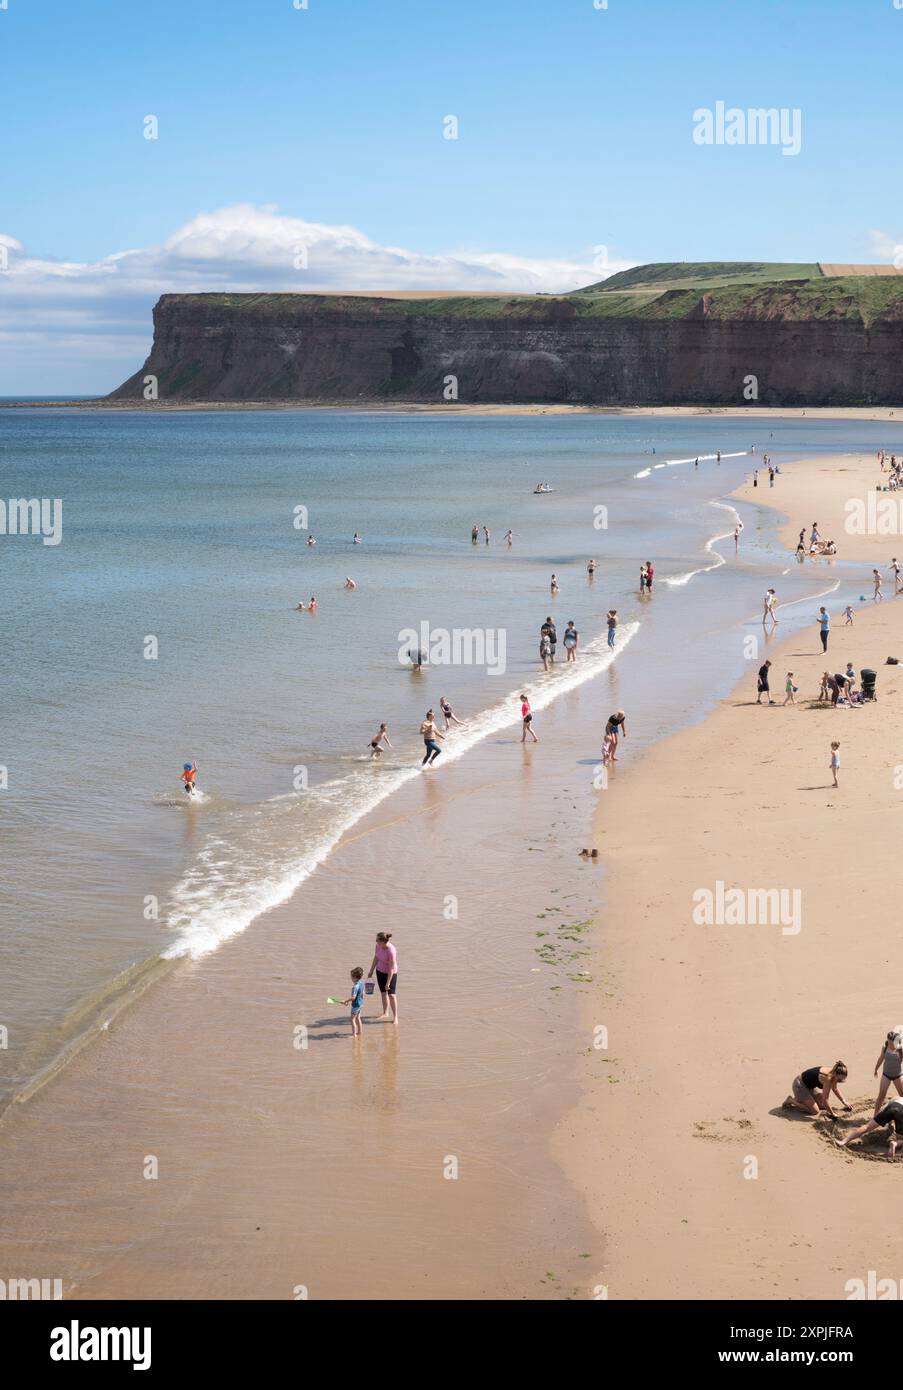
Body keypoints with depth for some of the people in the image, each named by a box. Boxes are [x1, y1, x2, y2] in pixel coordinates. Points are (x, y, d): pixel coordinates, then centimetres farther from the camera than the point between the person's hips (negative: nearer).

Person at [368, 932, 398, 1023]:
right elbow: (376, 958, 5)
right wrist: (371, 971, 12)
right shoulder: (378, 945, -12)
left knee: (391, 995, -6)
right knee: (383, 992, 15)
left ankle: (395, 1017, 3)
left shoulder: (391, 951, -33)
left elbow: (391, 968, -28)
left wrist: (388, 983, -24)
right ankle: (385, 1013, 30)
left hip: (391, 973, -7)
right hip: (380, 971, 7)